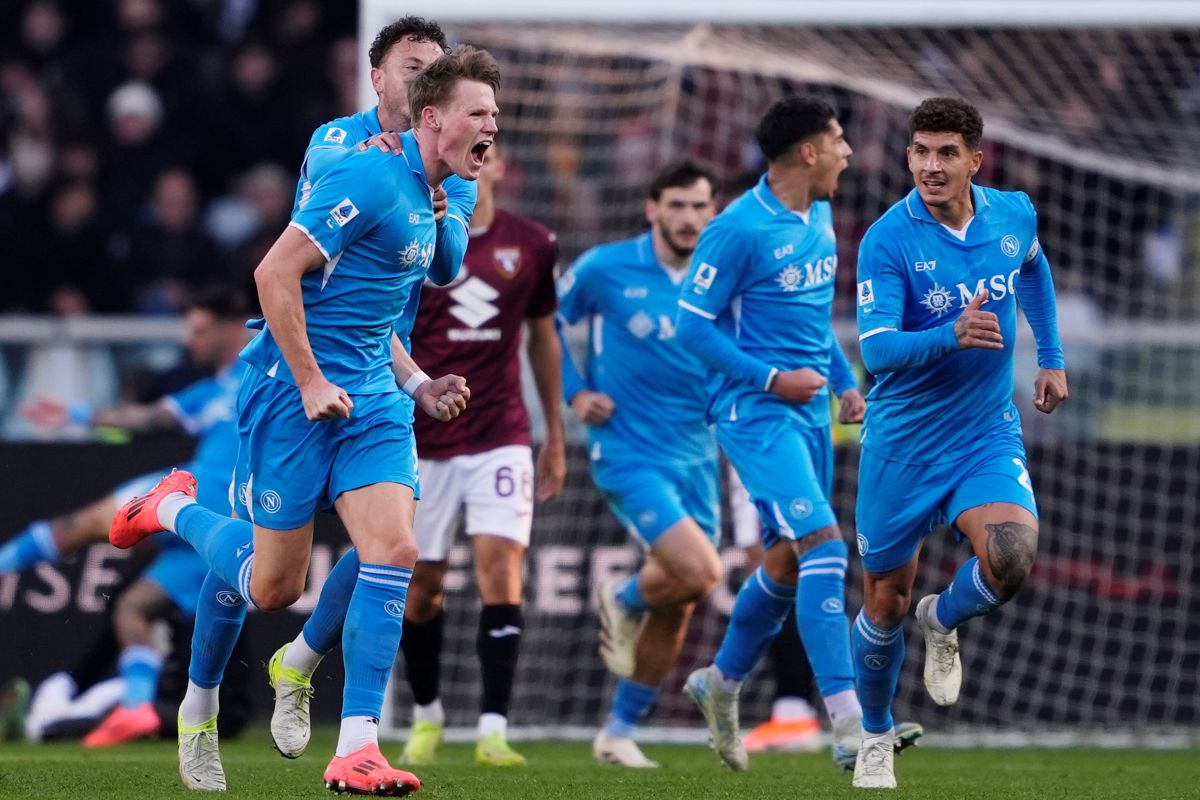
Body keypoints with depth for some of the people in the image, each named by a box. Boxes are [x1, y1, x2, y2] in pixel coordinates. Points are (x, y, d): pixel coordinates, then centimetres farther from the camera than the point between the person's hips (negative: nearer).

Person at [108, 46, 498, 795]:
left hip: (370, 398, 8)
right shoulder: (372, 179, -16)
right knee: (273, 586, 1)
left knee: (395, 549, -12)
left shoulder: (427, 204, 13)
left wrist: (417, 383, 11)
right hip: (295, 393, -8)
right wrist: (310, 384, -19)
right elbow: (276, 272, -20)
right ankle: (176, 510, 32)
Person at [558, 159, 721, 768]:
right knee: (699, 572, -22)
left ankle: (619, 731, 22)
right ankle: (622, 601, 11)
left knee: (676, 608, 7)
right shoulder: (606, 269, -6)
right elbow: (550, 321, 9)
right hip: (629, 454, -5)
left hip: (695, 459, 5)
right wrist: (574, 392, -1)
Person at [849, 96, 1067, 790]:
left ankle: (944, 622, 11)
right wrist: (952, 334, -43)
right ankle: (876, 737, 34)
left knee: (1012, 561, -24)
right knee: (885, 604, 8)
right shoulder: (888, 240, -17)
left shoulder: (1014, 215, -4)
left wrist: (1051, 357, 23)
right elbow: (876, 349, -27)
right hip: (903, 443, -2)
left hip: (988, 434, 2)